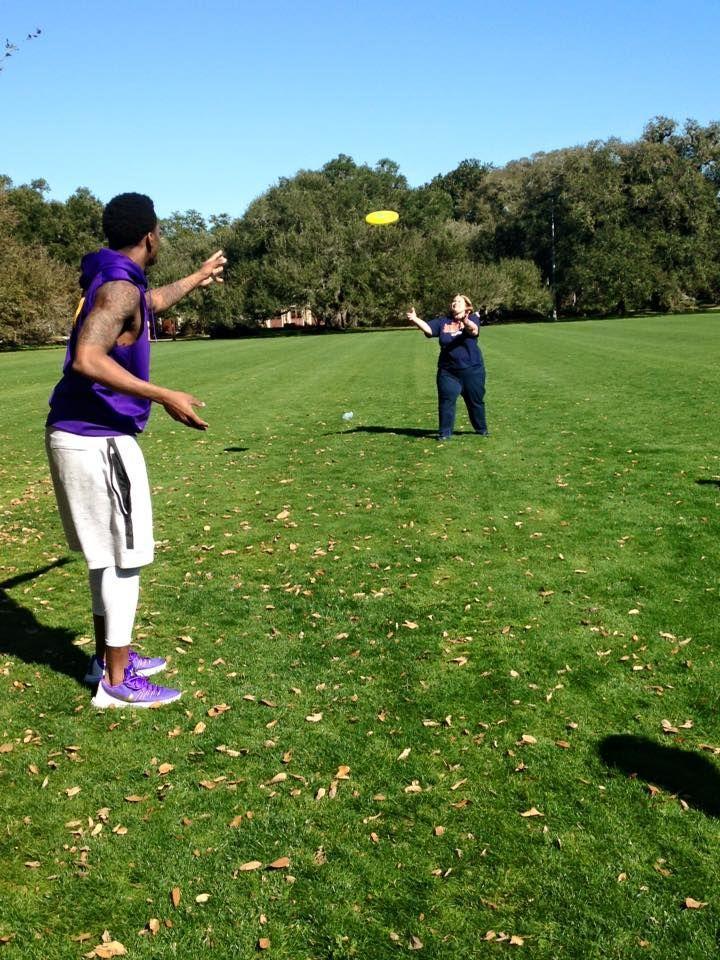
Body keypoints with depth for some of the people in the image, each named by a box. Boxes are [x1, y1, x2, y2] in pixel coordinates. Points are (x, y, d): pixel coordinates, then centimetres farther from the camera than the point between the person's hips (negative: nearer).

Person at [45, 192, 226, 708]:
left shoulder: (118, 283, 13)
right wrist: (165, 396, -29)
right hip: (97, 439, -10)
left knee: (109, 553, 19)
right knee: (124, 557, -2)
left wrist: (199, 277, 50)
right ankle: (117, 682, 8)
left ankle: (108, 656, 31)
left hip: (85, 435, 10)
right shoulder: (119, 288, -17)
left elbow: (152, 302, 36)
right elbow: (87, 359, -30)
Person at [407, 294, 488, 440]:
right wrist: (415, 319, -29)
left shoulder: (472, 318, -4)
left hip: (472, 370, -2)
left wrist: (466, 323, -51)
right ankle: (444, 433, 2)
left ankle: (482, 429, 29)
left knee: (476, 401, 11)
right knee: (446, 401, -5)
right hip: (448, 371, 2)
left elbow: (474, 330, -27)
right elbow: (428, 328, -10)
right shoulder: (443, 321, 5)